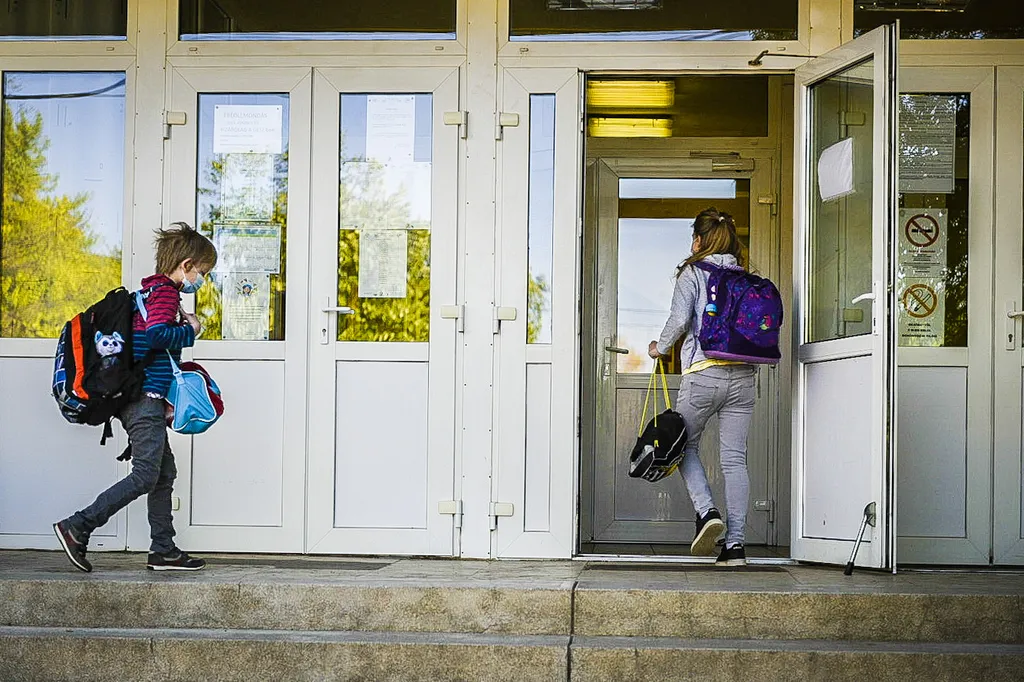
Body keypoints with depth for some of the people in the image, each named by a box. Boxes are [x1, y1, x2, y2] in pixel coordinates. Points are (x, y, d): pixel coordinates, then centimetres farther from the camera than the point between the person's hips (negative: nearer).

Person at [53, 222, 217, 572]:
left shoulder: (153, 290, 20)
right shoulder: (165, 291, -10)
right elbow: (156, 334, -24)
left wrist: (181, 324, 16)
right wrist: (189, 331, -10)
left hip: (142, 398, 11)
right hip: (146, 396, -11)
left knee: (164, 472, 12)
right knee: (145, 475, -11)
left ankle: (163, 550, 15)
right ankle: (77, 528, -10)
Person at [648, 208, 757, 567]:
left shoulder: (692, 273, -1)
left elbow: (679, 319, -12)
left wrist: (660, 347, 5)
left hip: (703, 373, -4)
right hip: (743, 375, 4)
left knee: (686, 445, 15)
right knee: (734, 458, 4)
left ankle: (707, 511, -6)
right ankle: (735, 543, 0)